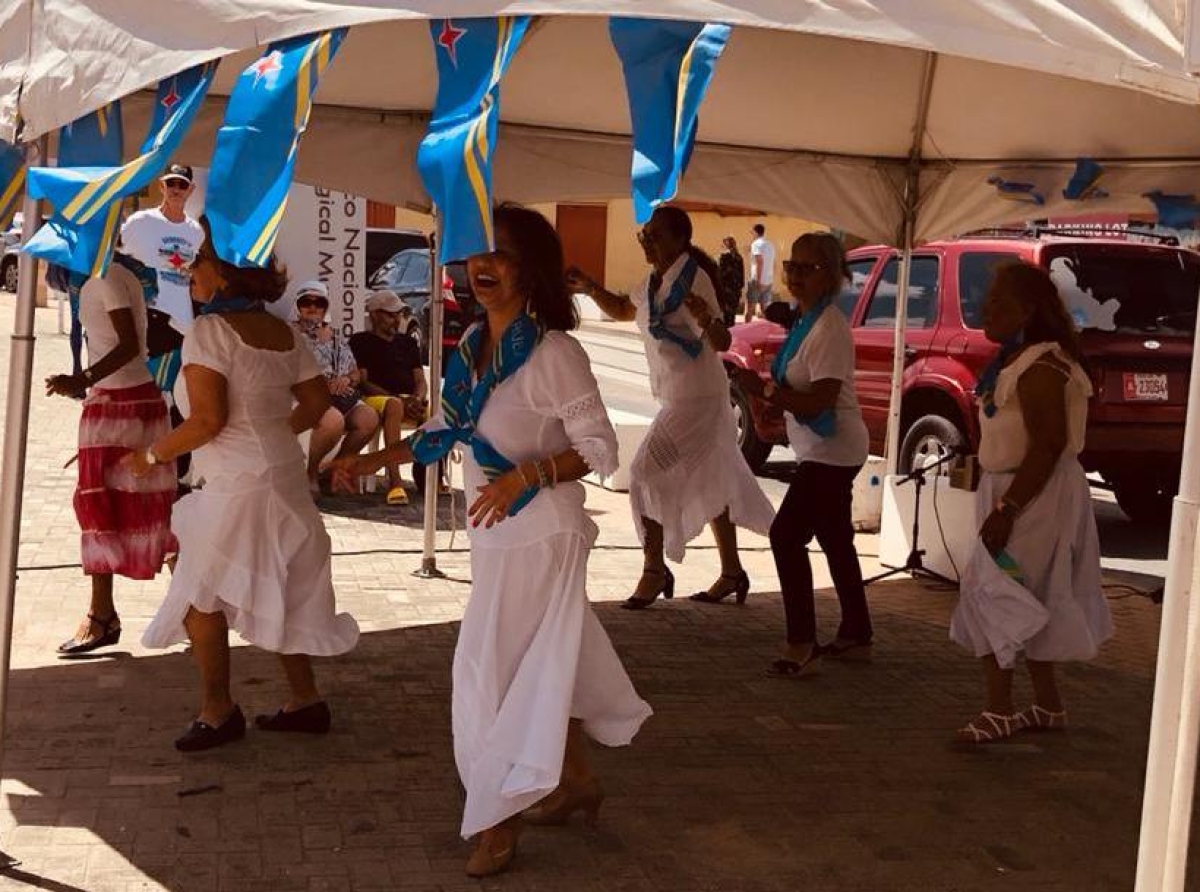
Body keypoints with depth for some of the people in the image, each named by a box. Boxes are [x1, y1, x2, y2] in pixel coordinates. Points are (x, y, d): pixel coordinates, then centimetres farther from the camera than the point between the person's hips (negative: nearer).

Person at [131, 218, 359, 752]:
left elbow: (207, 419, -21)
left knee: (202, 594, 6)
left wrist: (154, 455, -8)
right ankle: (305, 699, 23)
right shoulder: (283, 333, 8)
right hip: (284, 476, 8)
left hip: (238, 483, -8)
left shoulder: (210, 331, -15)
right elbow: (317, 402, 12)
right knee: (273, 593, 18)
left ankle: (218, 711, 13)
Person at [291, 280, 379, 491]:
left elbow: (356, 373, 22)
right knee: (334, 420, -36)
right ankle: (310, 471, -10)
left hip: (342, 397, 6)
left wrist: (347, 379, -2)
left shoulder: (335, 337, 23)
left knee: (369, 418, -22)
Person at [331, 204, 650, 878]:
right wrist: (373, 460, 11)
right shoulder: (473, 344, 4)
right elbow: (445, 433, 16)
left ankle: (499, 824, 15)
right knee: (542, 669, 20)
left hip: (540, 537, -7)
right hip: (496, 538, 7)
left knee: (499, 674, -1)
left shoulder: (552, 352, -19)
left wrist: (522, 477, -30)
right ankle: (578, 782, 38)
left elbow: (599, 449, -19)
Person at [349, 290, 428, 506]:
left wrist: (417, 399, -8)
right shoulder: (361, 342, 8)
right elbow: (363, 382, -4)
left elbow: (420, 381, 18)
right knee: (394, 406, -40)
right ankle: (394, 481, -49)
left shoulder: (408, 343, 25)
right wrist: (401, 400, -16)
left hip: (410, 400, 5)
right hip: (376, 398, -5)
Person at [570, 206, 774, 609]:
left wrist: (705, 318, -46)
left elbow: (722, 342, -26)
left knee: (647, 473, -12)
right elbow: (623, 310, 27)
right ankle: (732, 573, 25)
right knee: (710, 484, 15)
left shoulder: (693, 281, -18)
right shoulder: (654, 283, 7)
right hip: (678, 396, 9)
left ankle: (654, 571, -2)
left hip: (696, 398, -9)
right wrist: (590, 288, 12)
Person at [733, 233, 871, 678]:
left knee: (786, 535, -13)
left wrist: (765, 390, -27)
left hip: (831, 451, -11)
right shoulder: (805, 320, 9)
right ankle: (855, 635, 33)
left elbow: (821, 401, -26)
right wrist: (770, 393, 2)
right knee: (835, 540, 19)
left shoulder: (829, 329, -21)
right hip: (828, 451, 11)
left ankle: (801, 646, -9)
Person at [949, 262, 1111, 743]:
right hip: (1016, 490, 10)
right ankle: (1048, 706, 24)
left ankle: (999, 710, -3)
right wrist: (1001, 502, 20)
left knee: (991, 595, -8)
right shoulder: (1016, 360, 11)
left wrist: (1005, 510, -26)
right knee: (1029, 603, 15)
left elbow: (1048, 446, -25)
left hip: (1036, 496, -10)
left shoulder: (1040, 366, -21)